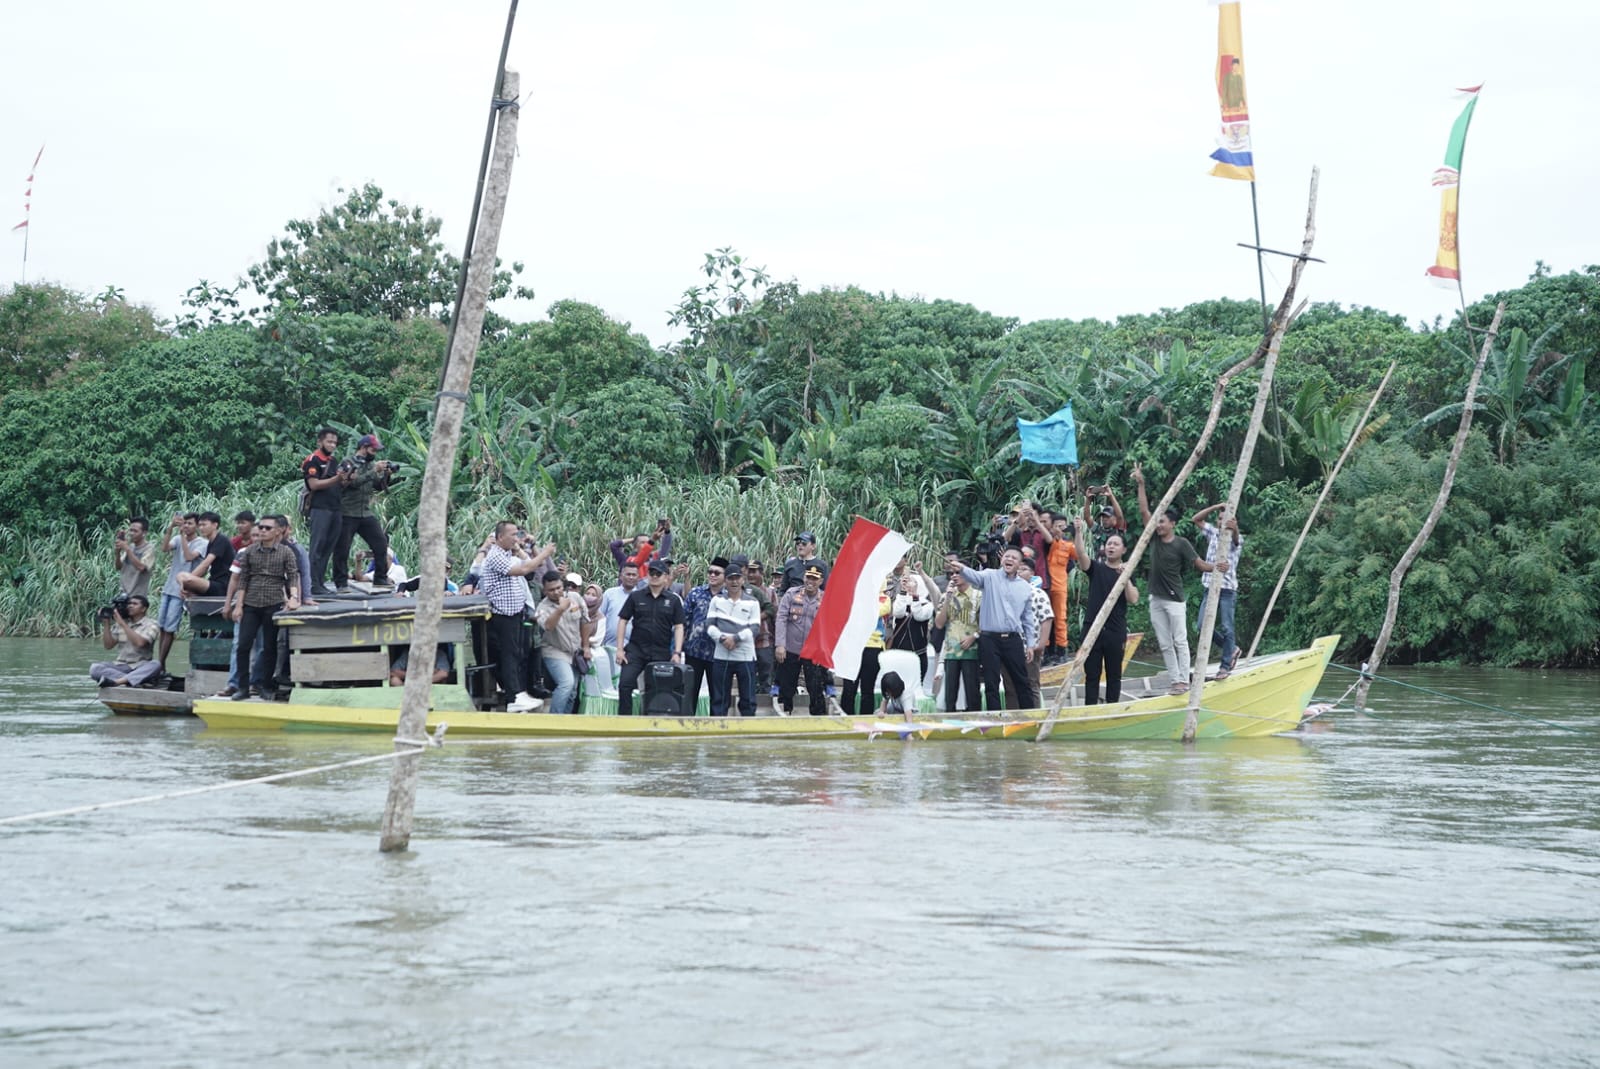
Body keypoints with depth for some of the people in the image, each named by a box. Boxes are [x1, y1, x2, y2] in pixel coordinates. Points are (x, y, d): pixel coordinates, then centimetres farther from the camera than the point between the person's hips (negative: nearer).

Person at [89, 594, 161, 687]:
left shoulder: (151, 625, -2)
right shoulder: (120, 623, 11)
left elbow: (140, 643, -19)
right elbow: (108, 645, 7)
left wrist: (123, 624, -18)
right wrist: (106, 624, -3)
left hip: (141, 667, -3)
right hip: (121, 666, 3)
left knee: (155, 665, -37)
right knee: (95, 668, -23)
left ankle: (117, 681, -49)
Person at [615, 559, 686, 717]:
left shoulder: (673, 600, 5)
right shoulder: (635, 597, 5)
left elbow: (678, 627, 4)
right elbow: (622, 621, 6)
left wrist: (677, 653, -6)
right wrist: (619, 649, -1)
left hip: (662, 653, 0)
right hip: (636, 649, 0)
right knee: (625, 684, -13)